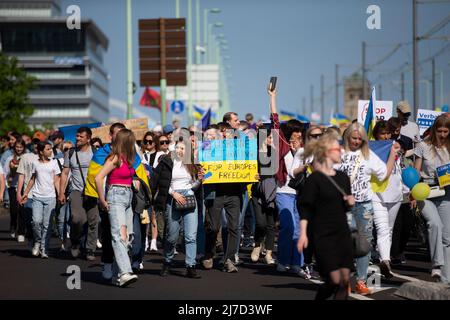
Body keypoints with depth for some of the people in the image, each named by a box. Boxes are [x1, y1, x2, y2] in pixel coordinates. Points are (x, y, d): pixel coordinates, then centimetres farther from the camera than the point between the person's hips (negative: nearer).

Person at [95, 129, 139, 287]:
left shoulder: (127, 159, 14)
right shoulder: (115, 158, -11)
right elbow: (98, 178, -18)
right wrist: (102, 201, -14)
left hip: (127, 198, 9)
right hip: (116, 197, -9)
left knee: (126, 237, 7)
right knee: (119, 235, -17)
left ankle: (118, 273, 10)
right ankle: (125, 273, -28)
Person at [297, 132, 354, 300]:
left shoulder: (343, 177, 10)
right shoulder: (314, 179, -10)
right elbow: (305, 208, -12)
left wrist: (350, 203, 0)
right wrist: (303, 233, -20)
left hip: (343, 234, 6)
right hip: (323, 236, -6)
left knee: (345, 281, 0)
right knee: (335, 280, -11)